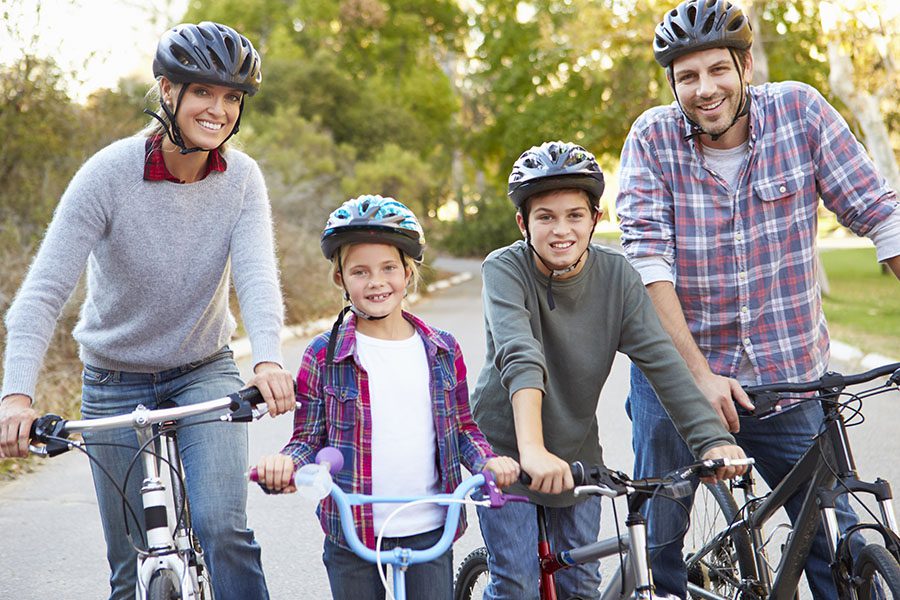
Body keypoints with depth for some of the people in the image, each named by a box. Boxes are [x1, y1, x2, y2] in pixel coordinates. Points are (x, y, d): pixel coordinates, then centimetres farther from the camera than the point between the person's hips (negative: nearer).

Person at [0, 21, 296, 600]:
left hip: (205, 373, 1)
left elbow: (256, 274, -23)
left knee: (221, 528, -20)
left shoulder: (242, 178, -10)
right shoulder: (111, 173, -19)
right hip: (117, 384, -1)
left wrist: (268, 359, -43)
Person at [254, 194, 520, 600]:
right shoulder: (324, 356, -4)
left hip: (430, 526, 1)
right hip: (352, 528, -1)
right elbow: (309, 438, 1)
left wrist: (487, 460, -8)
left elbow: (462, 427, 12)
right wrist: (286, 462, -21)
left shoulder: (442, 351, 4)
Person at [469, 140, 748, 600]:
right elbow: (520, 358, -37)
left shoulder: (617, 276, -11)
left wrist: (711, 438, -31)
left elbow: (661, 359, -18)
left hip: (577, 451, 3)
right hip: (504, 446, -3)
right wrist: (532, 451, -51)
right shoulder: (505, 269, -21)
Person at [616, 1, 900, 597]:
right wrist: (700, 374, -21)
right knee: (658, 537, 6)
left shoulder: (800, 110, -6)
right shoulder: (653, 138, -7)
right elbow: (648, 262, -15)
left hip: (788, 376, 0)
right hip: (677, 369, 0)